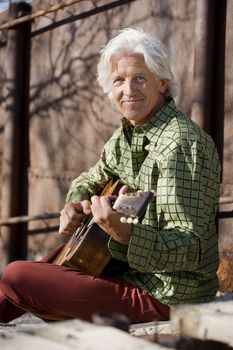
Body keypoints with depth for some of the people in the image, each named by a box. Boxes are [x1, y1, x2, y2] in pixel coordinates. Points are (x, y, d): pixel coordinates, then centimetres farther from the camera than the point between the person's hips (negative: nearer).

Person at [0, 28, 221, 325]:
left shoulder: (181, 144, -21)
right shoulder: (125, 137, 9)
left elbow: (190, 249, -26)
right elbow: (90, 180, 27)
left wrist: (123, 232, -42)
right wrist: (76, 205, 3)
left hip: (163, 300, -9)